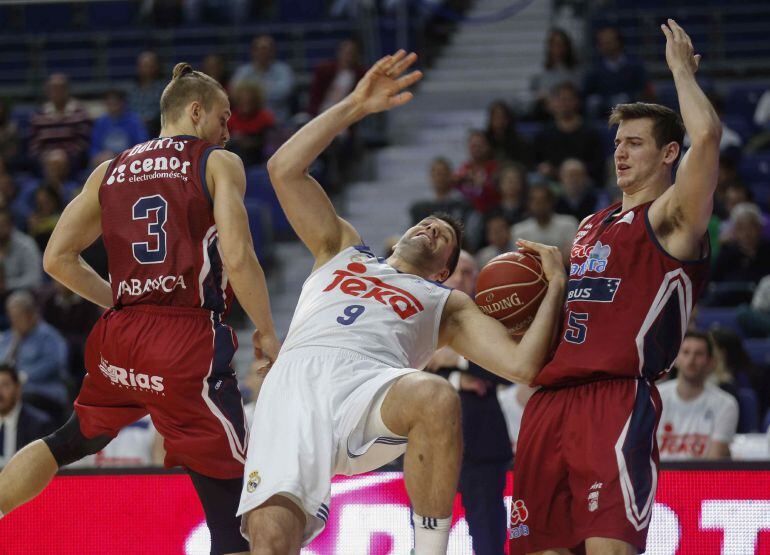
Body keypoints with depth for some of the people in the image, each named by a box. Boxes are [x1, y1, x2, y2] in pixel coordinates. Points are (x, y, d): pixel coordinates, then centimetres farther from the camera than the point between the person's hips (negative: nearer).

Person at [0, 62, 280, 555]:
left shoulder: (110, 172, 15)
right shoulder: (219, 163, 1)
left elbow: (58, 259, 13)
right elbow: (238, 257, -11)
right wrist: (267, 335, 2)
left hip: (118, 338, 6)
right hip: (188, 341, -6)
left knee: (68, 443, 32)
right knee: (231, 502, -5)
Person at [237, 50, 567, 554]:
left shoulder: (448, 303, 34)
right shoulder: (343, 250, 40)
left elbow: (523, 364, 18)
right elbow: (285, 169, 29)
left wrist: (556, 286, 22)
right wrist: (354, 107, 27)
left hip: (368, 382, 0)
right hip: (296, 380, 1)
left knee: (437, 397, -40)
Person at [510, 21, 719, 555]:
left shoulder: (670, 220, -1)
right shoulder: (593, 226, 25)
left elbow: (706, 134, -18)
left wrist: (682, 70, -2)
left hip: (617, 400, -8)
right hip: (551, 400, 8)